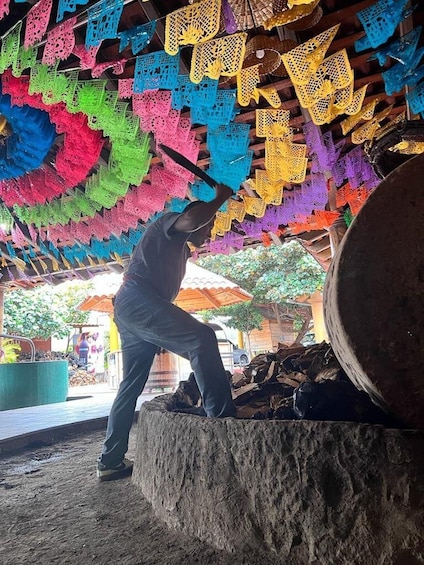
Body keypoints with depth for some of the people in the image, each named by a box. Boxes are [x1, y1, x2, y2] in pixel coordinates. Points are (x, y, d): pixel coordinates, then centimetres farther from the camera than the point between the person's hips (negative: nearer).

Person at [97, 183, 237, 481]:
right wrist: (221, 198, -5)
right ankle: (222, 416, -30)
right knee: (202, 337, -24)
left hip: (129, 311, 10)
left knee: (132, 385, 11)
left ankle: (110, 460, 18)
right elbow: (193, 219, -17)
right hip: (137, 299, -10)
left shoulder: (181, 249, 32)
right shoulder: (168, 222, 5)